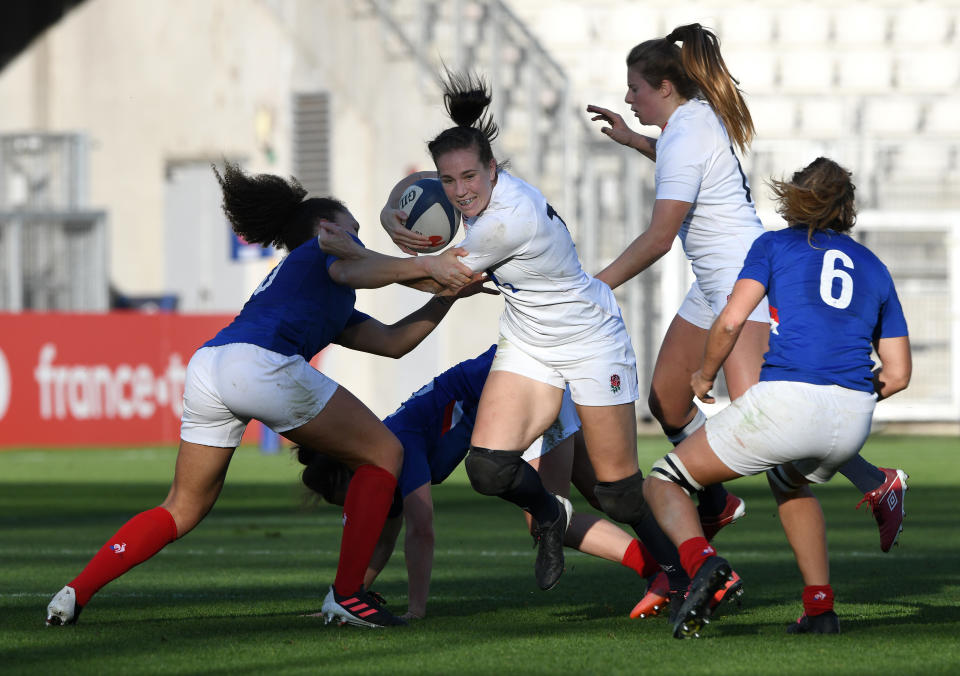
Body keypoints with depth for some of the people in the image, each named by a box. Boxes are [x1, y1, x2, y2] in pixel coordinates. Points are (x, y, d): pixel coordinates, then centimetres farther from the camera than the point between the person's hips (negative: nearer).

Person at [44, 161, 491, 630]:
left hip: (206, 366, 8)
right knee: (383, 453, 7)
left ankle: (74, 593, 8)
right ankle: (347, 593, 2)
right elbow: (350, 270, -8)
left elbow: (391, 341, 38)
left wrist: (446, 295, 36)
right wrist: (421, 265, -5)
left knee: (183, 510, 19)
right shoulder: (326, 245, 20)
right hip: (260, 363, -8)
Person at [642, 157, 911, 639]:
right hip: (854, 419, 5)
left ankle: (700, 561, -21)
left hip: (786, 401, -5)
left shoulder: (775, 245, 12)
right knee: (791, 482, 39)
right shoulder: (873, 267, 22)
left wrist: (705, 374, 17)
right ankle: (820, 609, 24)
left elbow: (730, 321, -2)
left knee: (663, 483, 11)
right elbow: (897, 373, 19)